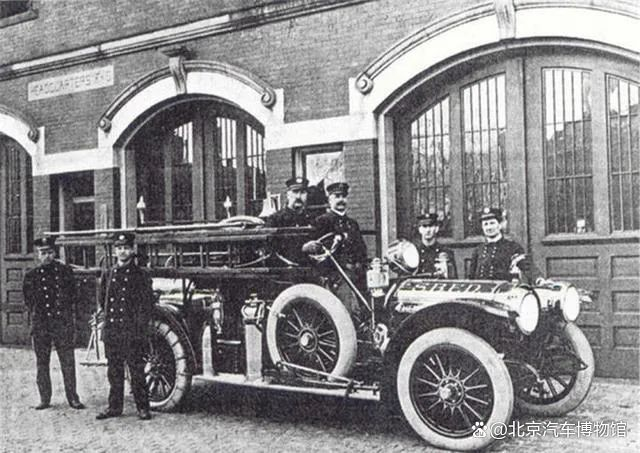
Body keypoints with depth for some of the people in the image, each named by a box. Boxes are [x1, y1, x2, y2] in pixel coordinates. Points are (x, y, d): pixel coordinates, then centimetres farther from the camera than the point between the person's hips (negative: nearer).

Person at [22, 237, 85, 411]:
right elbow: (29, 302, 10)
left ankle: (73, 398, 5)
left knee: (68, 362, -1)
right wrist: (36, 318, 2)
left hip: (63, 322, -1)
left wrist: (70, 318, 4)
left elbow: (73, 296, 10)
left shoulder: (65, 271, 6)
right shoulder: (31, 276, 7)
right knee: (41, 363, 5)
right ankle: (44, 399, 14)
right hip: (41, 325, 1)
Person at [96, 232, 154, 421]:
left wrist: (140, 326, -8)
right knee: (114, 371, 9)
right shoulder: (107, 274, 13)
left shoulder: (140, 275, 0)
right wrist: (103, 312, 12)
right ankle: (115, 407, 18)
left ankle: (142, 407, 5)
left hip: (132, 332, -4)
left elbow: (147, 303, -2)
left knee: (136, 370, -3)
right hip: (111, 330, 4)